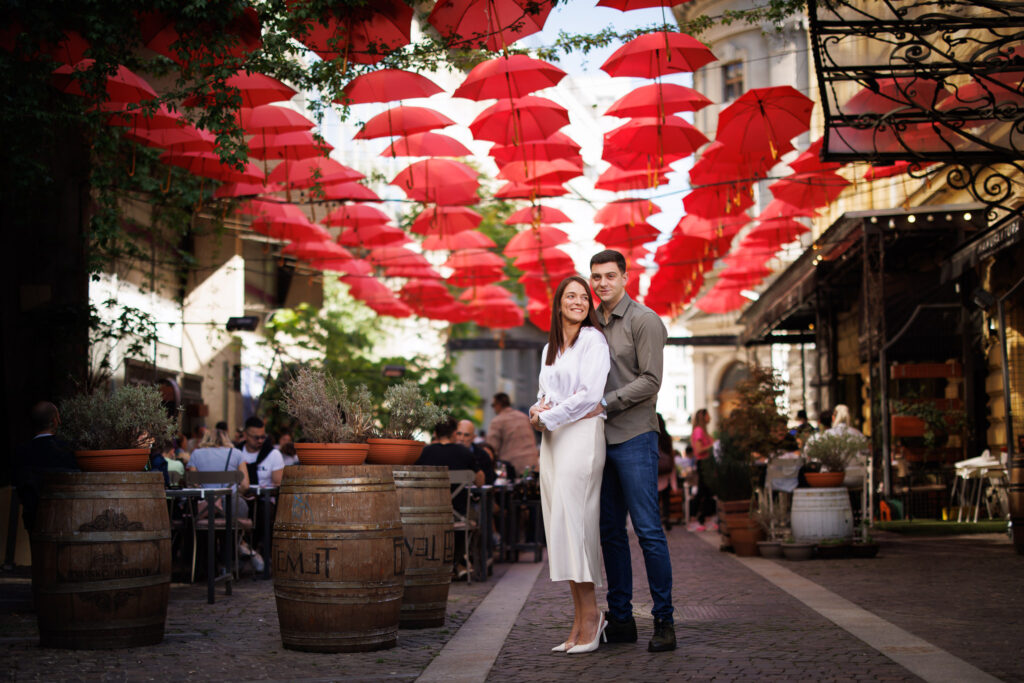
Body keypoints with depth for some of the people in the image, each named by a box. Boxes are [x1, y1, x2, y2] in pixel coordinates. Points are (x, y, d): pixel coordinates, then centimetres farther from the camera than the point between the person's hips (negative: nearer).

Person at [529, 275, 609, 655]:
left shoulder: (593, 340, -4)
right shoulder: (550, 349, 19)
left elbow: (590, 394, -13)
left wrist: (548, 417, -7)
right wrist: (537, 412, 3)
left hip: (582, 434, -7)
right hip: (552, 439, 7)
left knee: (573, 522, -13)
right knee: (560, 525, 2)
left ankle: (590, 614, -7)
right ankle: (580, 622, 5)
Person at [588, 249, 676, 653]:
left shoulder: (644, 321, -3)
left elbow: (650, 380, -10)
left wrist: (605, 402, -17)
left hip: (634, 437, -6)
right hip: (599, 438, 6)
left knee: (648, 529, -8)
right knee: (610, 531, 7)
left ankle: (664, 621, -3)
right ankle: (621, 619, 13)